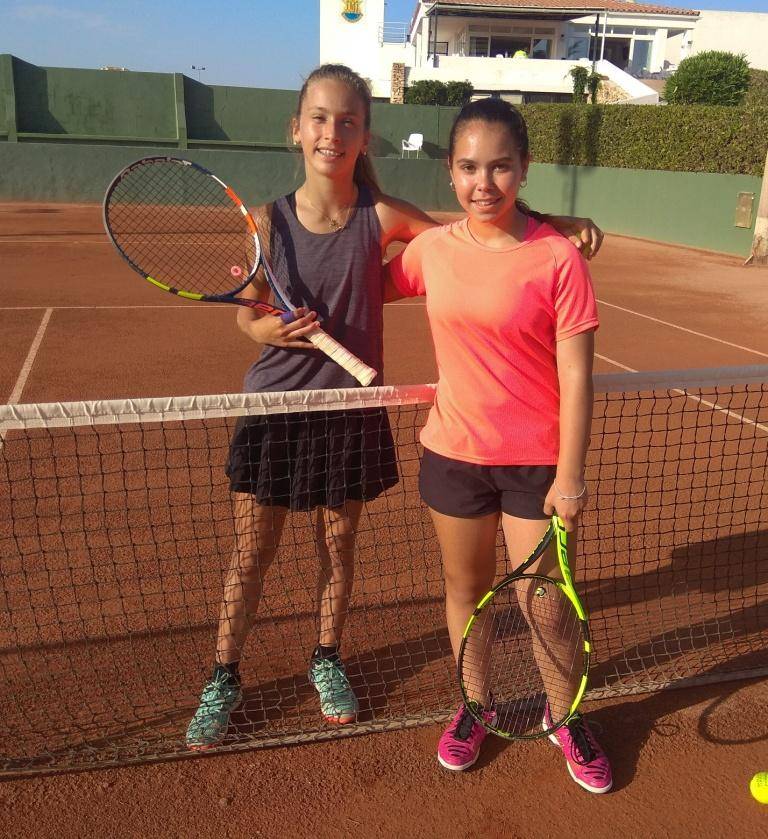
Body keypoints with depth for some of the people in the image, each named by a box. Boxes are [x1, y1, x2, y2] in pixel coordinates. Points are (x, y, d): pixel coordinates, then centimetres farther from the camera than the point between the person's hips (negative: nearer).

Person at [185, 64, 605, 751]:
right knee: (252, 552, 9)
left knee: (339, 543, 15)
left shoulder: (382, 217, -10)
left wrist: (559, 221, -12)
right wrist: (265, 328, -19)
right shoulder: (270, 221, -9)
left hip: (351, 411, 0)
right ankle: (224, 679, 30)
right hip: (275, 407, 0)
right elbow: (247, 312, 3)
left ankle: (327, 658, 41)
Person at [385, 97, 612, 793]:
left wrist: (570, 475, -10)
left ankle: (564, 714, 37)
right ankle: (477, 704, 42)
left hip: (536, 461, -3)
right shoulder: (432, 249, -2)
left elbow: (575, 376, -11)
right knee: (465, 586, 17)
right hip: (453, 453, 3)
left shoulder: (558, 258, -13)